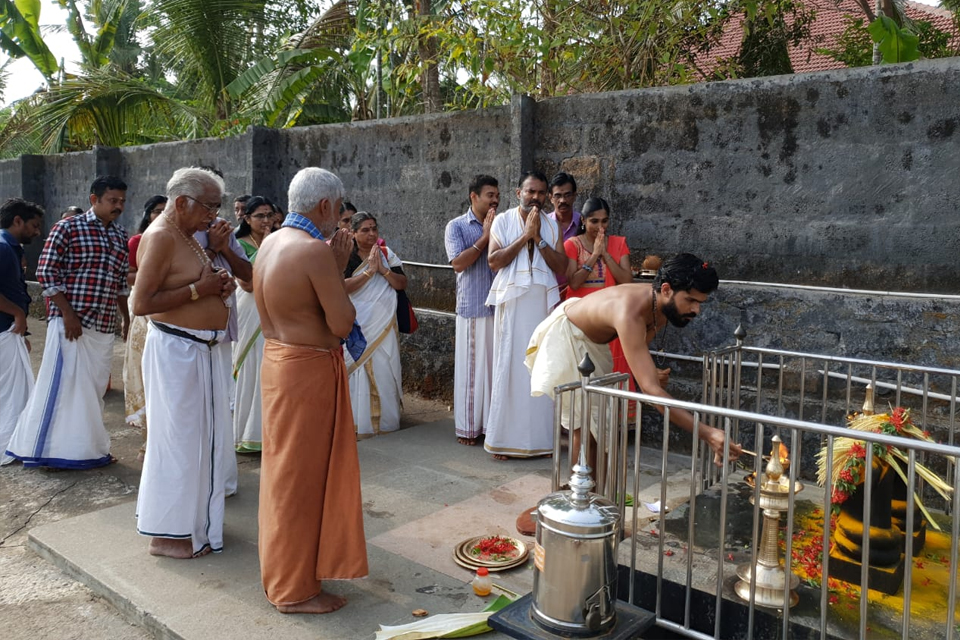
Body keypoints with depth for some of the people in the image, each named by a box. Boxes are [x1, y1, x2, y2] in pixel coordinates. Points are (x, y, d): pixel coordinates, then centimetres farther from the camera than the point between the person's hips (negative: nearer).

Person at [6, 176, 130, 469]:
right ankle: (47, 447, 10)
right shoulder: (68, 228, -4)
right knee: (62, 384, -2)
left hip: (105, 325, 6)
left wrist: (126, 317, 17)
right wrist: (68, 314, -14)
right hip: (71, 322, -6)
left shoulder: (121, 236, 13)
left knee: (94, 388, 11)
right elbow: (46, 272, -8)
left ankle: (87, 447, 22)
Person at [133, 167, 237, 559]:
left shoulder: (187, 236, 15)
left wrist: (218, 287, 6)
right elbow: (141, 304, -21)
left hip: (202, 349, 10)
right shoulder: (161, 237, -14)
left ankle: (194, 519, 30)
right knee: (178, 438, -1)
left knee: (205, 437, 15)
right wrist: (198, 289, -19)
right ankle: (166, 534, 13)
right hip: (175, 350, -10)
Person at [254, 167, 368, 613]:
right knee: (302, 475, 2)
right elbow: (343, 324, -19)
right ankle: (295, 588, 17)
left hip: (278, 360, 10)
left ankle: (282, 567, 38)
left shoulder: (270, 243, 8)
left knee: (285, 470, 21)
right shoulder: (315, 250, -21)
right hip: (308, 371, -10)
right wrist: (338, 268, -8)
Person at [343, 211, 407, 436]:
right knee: (358, 372, -1)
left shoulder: (387, 254, 8)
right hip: (358, 326, -3)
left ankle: (386, 420, 16)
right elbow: (342, 287, -16)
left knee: (384, 372, 5)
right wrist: (369, 271, -17)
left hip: (384, 325, 3)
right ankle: (358, 422, 8)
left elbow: (402, 284, 2)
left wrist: (383, 270, -13)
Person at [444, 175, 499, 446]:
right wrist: (485, 237, -9)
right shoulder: (457, 226, 3)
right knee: (472, 367, 1)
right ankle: (468, 426, 11)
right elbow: (458, 262, -10)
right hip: (473, 308, -4)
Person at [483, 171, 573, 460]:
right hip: (512, 302, -2)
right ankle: (503, 439, 7)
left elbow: (561, 267, 1)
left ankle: (540, 438, 13)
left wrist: (539, 238, -8)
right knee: (509, 367, -1)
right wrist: (525, 235, -10)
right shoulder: (503, 221, 4)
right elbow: (494, 260, -8)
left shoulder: (552, 225, 10)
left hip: (543, 303, 2)